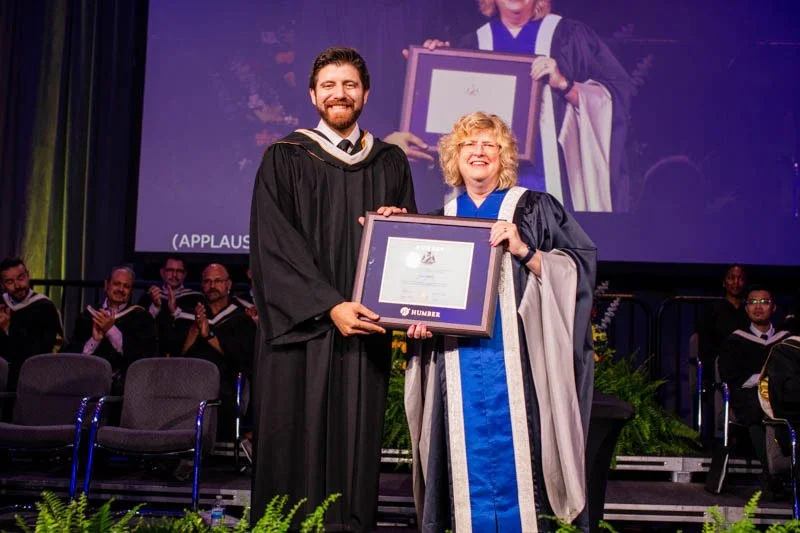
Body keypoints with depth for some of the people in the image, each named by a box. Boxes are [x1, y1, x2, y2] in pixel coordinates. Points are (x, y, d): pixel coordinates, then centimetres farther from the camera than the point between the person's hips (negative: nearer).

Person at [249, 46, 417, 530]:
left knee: (357, 443, 2)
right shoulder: (285, 159, 3)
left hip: (364, 326, 3)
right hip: (300, 326, -2)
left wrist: (399, 223, -8)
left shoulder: (391, 162, 14)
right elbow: (273, 245, -6)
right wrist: (330, 305, -16)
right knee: (299, 444, -2)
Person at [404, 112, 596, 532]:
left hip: (515, 363, -3)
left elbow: (575, 269, -2)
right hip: (457, 364, 3)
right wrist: (417, 318, -1)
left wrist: (524, 251, -15)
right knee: (468, 466, 4)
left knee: (515, 462, -3)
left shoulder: (533, 209, 6)